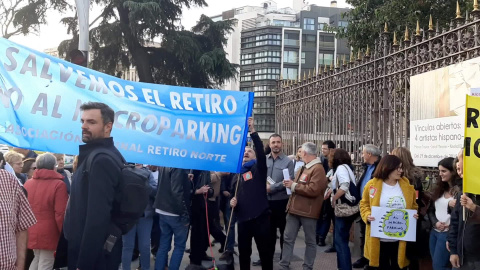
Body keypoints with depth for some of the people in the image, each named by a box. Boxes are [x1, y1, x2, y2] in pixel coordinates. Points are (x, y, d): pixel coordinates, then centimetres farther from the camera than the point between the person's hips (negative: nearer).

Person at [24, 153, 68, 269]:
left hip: (31, 232, 6)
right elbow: (61, 213, -16)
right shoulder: (58, 184, -13)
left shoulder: (28, 183, 6)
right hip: (48, 233, -6)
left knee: (37, 259, 24)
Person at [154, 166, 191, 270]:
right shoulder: (178, 166, -17)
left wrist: (187, 179, 13)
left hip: (163, 210, 7)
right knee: (179, 245, 5)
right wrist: (185, 215, -17)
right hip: (175, 213, -7)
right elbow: (177, 191, -22)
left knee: (164, 245, 12)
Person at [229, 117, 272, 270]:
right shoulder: (238, 174, 16)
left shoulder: (259, 169, 2)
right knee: (243, 252, 14)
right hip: (243, 218, 5)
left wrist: (252, 131, -24)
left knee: (265, 252, 3)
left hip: (260, 217, -5)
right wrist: (232, 201, 0)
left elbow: (261, 151, -16)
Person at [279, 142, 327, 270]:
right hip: (295, 208, 9)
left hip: (308, 211, -9)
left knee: (310, 241, 7)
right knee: (288, 238, 9)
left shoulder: (318, 169, -14)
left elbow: (313, 190, -24)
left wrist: (294, 186, -17)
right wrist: (290, 184, 5)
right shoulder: (304, 168, 18)